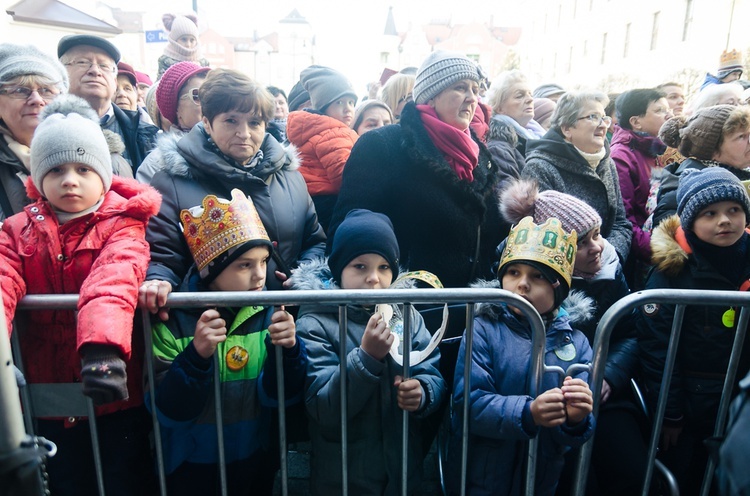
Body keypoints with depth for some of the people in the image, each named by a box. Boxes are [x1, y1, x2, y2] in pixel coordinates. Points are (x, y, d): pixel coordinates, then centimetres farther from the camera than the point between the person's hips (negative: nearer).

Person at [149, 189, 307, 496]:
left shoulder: (268, 311, -10)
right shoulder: (173, 318, -17)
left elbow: (277, 395, -11)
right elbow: (166, 411, -17)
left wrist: (287, 350, -29)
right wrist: (197, 355, -33)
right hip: (190, 469, -2)